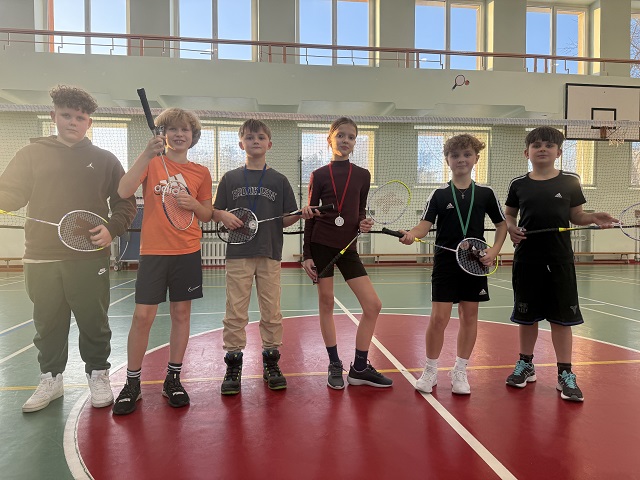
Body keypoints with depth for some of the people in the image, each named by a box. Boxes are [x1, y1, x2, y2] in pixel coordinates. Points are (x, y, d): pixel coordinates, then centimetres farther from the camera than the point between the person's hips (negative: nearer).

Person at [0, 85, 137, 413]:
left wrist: (112, 229, -6)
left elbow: (125, 202, 8)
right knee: (48, 323, 11)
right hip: (42, 258, 2)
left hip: (90, 258, -1)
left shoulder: (105, 160, 7)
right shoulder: (32, 154, 9)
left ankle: (98, 375, 23)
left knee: (94, 321, 6)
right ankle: (51, 379, 29)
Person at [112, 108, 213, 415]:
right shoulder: (151, 162, 3)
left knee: (181, 314, 6)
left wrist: (194, 204, -9)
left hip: (187, 253, 2)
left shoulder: (201, 173, 8)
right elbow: (124, 191, -14)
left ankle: (173, 379, 20)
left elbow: (207, 215, 12)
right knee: (142, 316, -2)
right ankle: (132, 383, 15)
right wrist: (148, 154, -24)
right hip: (153, 251, -2)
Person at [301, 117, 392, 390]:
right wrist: (306, 255, -4)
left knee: (373, 306, -2)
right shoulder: (319, 175, 1)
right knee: (326, 304, 4)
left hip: (348, 247, 3)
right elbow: (310, 217, 1)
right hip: (321, 245, -2)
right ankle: (334, 366, 20)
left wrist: (364, 224, -9)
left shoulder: (362, 176, 8)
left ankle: (359, 368, 12)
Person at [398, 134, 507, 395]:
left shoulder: (486, 193, 4)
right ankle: (430, 370, 15)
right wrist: (411, 234, -26)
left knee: (469, 316, 8)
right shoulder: (439, 194, 1)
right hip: (445, 263, -2)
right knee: (438, 317, -4)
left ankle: (460, 371, 24)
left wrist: (494, 250, -4)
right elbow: (426, 224, -5)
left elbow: (502, 224, 11)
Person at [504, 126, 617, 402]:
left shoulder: (570, 182, 3)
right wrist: (511, 228, -8)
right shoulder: (519, 184, 3)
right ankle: (525, 364, 28)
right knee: (527, 316, 11)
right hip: (527, 260, 1)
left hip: (560, 259, 0)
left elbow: (576, 216, 9)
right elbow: (508, 215, 12)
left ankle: (565, 374, 17)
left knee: (561, 317, 4)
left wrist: (594, 219, -10)